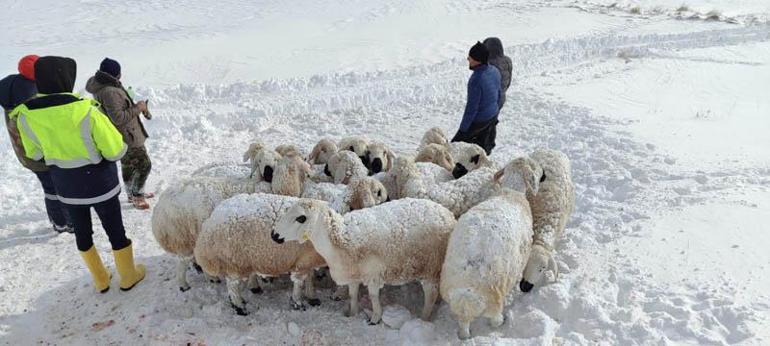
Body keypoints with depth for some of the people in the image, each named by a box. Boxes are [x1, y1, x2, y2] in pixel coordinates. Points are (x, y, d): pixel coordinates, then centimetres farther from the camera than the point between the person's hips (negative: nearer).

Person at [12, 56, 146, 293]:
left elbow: (34, 153, 4)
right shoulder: (86, 112, -27)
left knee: (82, 231, 22)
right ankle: (128, 276, 32)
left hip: (66, 187, 4)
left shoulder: (25, 116, -12)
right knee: (115, 230, 15)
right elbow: (116, 151, -21)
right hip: (99, 183, -4)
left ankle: (100, 279, 38)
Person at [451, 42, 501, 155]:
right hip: (493, 116, 8)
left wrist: (463, 128, -16)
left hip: (478, 120, -8)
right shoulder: (495, 71, -5)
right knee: (482, 144, 24)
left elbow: (472, 107, -26)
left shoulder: (476, 79, -32)